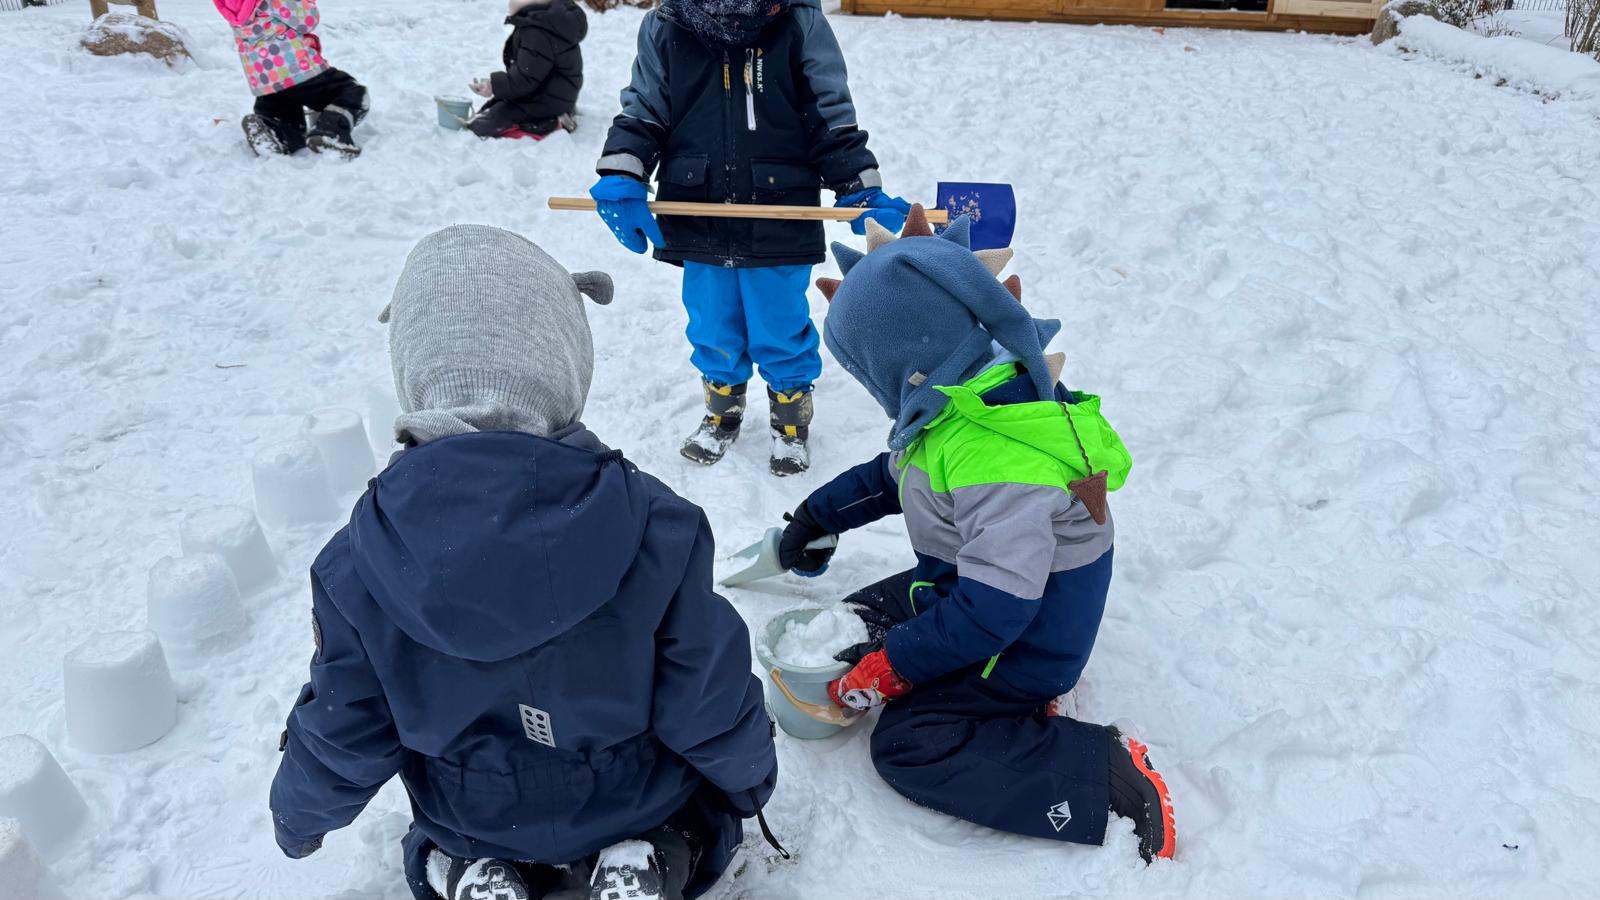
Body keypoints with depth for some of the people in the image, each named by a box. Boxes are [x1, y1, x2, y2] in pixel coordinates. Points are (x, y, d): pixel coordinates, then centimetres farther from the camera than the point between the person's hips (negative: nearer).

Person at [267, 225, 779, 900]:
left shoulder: (356, 565, -26)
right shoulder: (654, 528, -31)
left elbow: (344, 737, -12)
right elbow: (708, 701, -19)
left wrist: (296, 817, 12)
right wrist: (750, 775, 5)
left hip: (471, 826, 2)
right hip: (638, 807, -2)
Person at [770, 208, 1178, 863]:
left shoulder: (995, 461, -37)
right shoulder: (968, 403, -5)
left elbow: (993, 612, -35)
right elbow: (893, 475, 14)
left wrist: (886, 669, -23)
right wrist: (816, 516, 15)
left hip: (1026, 638, -10)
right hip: (967, 585, 10)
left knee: (903, 744, -11)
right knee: (860, 617, 16)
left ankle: (1100, 772, -12)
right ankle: (1013, 706, 12)